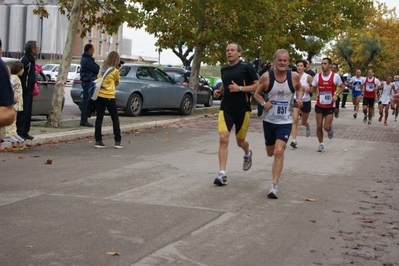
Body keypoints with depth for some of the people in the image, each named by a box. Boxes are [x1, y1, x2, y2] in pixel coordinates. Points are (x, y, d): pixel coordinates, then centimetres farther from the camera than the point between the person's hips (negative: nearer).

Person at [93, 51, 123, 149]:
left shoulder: (102, 69, 8)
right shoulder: (115, 71, -7)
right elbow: (117, 82, 6)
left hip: (99, 96, 5)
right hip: (108, 97, -5)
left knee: (99, 118, 5)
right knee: (115, 119, 6)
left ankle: (98, 141, 4)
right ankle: (118, 141, 6)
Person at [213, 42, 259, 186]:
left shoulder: (246, 67, -7)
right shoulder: (224, 69, 9)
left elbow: (258, 85, -9)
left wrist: (240, 88, -20)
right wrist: (219, 91, 4)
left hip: (242, 110, -3)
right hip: (226, 109, 3)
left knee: (240, 142, 11)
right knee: (223, 139, -13)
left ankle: (248, 153, 49)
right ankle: (222, 174, -11)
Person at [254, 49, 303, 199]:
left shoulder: (294, 76, -6)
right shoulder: (266, 77, -9)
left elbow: (299, 88, 15)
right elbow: (257, 94, 4)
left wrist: (299, 98, -4)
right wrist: (263, 103, -15)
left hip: (285, 121, -2)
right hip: (269, 120, 2)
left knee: (279, 152, -17)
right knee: (270, 153, 16)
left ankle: (274, 186, -10)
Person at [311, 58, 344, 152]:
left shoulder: (335, 76, -10)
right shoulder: (317, 76, -3)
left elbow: (342, 86, 4)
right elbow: (313, 89, 8)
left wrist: (336, 95, -12)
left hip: (330, 106, -2)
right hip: (319, 105, 2)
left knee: (327, 127, -7)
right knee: (319, 126, 3)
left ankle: (330, 129, 31)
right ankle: (321, 144, 21)